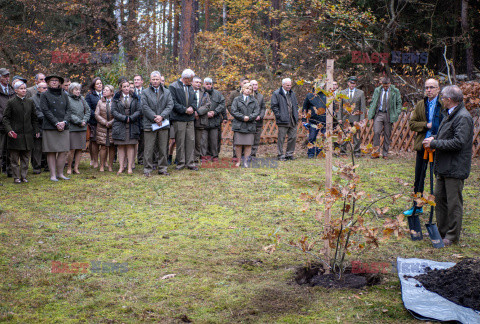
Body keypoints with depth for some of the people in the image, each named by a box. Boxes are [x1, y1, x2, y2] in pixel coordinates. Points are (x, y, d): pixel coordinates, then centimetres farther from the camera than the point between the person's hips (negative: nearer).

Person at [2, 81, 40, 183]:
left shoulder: (30, 102, 10)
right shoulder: (11, 102, -2)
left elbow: (34, 118, 16)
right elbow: (5, 117, -2)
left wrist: (36, 130, 10)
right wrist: (9, 130, -15)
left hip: (27, 134, 4)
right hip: (15, 134, -3)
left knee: (26, 157, 6)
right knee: (14, 158, 1)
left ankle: (24, 176, 14)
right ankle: (16, 177, 8)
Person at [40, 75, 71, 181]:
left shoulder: (64, 95, 14)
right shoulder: (45, 95, 2)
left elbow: (68, 110, 9)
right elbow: (46, 111, -6)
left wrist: (64, 122, -9)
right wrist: (56, 123, -14)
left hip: (63, 128, 4)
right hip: (50, 128, -3)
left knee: (63, 152, 0)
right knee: (51, 152, -2)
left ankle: (60, 173, 10)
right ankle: (53, 175, 4)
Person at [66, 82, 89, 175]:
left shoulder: (82, 99, 14)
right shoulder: (67, 99, -4)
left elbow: (88, 111, 15)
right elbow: (69, 114, -11)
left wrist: (84, 120, -1)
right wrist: (79, 122, -12)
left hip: (82, 128, 5)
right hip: (72, 128, -5)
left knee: (80, 149, 4)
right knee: (72, 149, -8)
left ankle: (76, 168, 11)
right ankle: (69, 168, 4)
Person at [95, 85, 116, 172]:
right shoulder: (100, 102, 10)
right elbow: (96, 114, 3)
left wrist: (110, 123, -11)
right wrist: (105, 122, -8)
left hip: (113, 127, -1)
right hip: (102, 127, 1)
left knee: (112, 147, 2)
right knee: (103, 147, -1)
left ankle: (110, 166, 9)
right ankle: (102, 166, 3)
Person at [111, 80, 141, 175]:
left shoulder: (134, 98, 9)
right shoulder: (116, 98, 7)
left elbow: (139, 111, 3)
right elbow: (113, 111, -1)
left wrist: (131, 118, -13)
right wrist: (124, 118, -13)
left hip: (132, 126, 0)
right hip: (120, 126, 0)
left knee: (131, 146, -2)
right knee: (121, 147, 0)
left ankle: (130, 167, 1)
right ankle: (121, 167, 4)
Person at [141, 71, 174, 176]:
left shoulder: (167, 92, 12)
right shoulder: (145, 92, 5)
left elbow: (170, 105, 2)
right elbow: (145, 107, -4)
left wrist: (161, 116, -13)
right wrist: (154, 118, -14)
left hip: (163, 123, 2)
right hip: (149, 124, -2)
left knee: (163, 148, 6)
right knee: (149, 148, -2)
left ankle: (162, 168, 15)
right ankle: (147, 169, 4)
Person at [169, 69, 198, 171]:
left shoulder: (190, 87, 16)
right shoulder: (173, 87, -7)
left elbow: (194, 99, 19)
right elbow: (173, 103, -13)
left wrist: (192, 107, -3)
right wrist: (185, 110, -16)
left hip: (190, 118, 6)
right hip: (179, 119, -6)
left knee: (191, 140, 3)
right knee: (180, 141, -2)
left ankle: (190, 163, 8)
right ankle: (180, 163, 6)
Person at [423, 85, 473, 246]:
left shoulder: (463, 118, -18)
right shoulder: (449, 114, 14)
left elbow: (458, 142, -25)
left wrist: (434, 143, -18)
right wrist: (435, 138, 7)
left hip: (455, 169, -10)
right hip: (443, 166, 10)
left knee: (453, 203, 0)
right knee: (439, 198, 15)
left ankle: (452, 236, 11)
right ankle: (442, 231, 27)